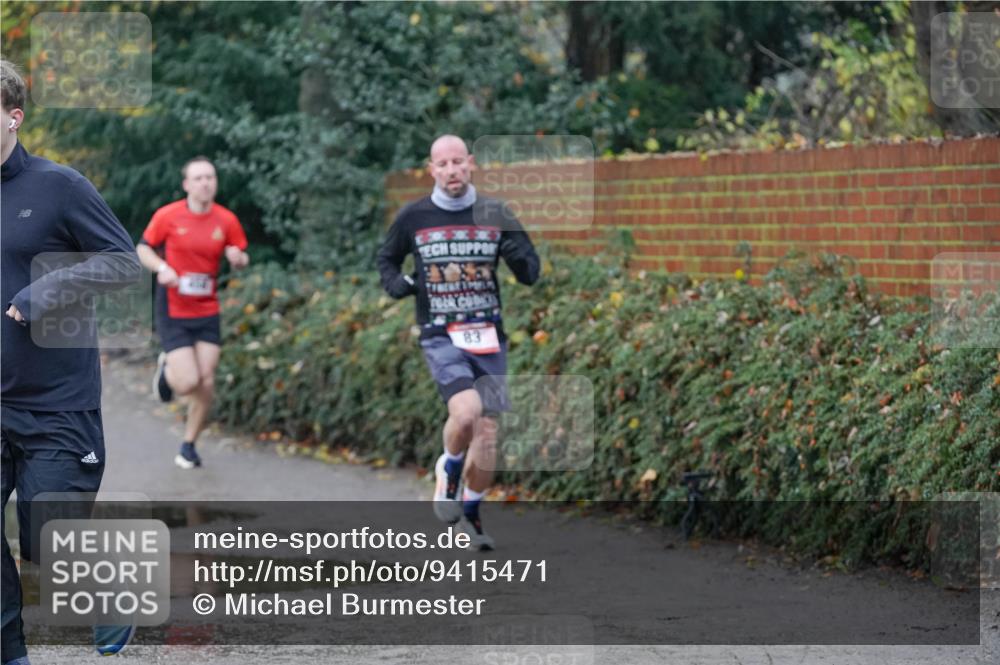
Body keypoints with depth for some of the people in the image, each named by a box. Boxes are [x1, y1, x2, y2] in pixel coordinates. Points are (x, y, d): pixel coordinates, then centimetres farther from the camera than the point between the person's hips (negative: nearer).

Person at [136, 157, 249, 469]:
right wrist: (161, 268, -16)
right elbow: (143, 249, 3)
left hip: (207, 312, 3)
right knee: (187, 382, -12)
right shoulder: (167, 216, -8)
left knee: (206, 382, 0)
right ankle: (167, 369, 26)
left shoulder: (226, 220, -2)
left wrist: (238, 257, -16)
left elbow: (242, 258, 9)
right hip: (173, 312, -3)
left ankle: (189, 445, 20)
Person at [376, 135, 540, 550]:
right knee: (466, 412, -26)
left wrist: (516, 252, -16)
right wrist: (395, 283, -6)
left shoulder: (495, 215, 2)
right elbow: (385, 259, 17)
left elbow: (530, 275, 6)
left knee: (487, 432, 2)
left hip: (488, 336, 2)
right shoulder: (413, 218, 0)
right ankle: (447, 472, 5)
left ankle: (470, 514, 24)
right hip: (440, 336, -2)